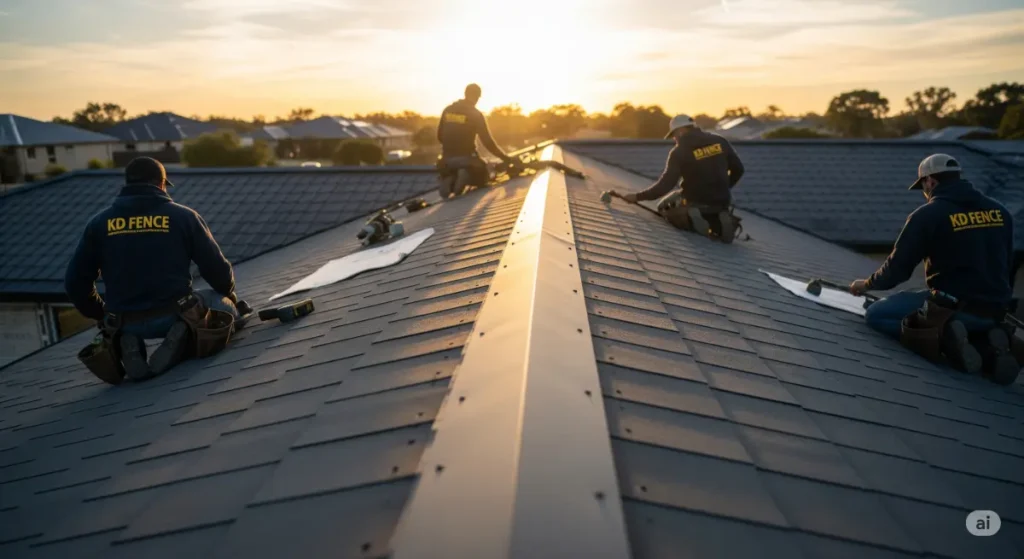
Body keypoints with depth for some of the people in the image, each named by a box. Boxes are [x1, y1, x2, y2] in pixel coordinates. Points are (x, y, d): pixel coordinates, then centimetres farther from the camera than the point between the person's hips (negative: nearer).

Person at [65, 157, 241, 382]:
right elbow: (217, 268, 2)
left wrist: (101, 315, 28)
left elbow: (75, 282, 10)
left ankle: (128, 349, 1)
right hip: (173, 314, -3)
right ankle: (182, 337, -8)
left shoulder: (99, 223, 8)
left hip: (125, 322, 3)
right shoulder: (184, 216, 1)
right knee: (224, 306, 23)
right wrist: (230, 295, 24)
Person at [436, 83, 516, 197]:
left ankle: (449, 180, -8)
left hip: (447, 158, 5)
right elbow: (487, 141, -10)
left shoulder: (448, 110, 7)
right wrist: (504, 157, -2)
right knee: (482, 178, 18)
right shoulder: (476, 114, -8)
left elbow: (440, 136, 12)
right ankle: (465, 176, -17)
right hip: (465, 157, -5)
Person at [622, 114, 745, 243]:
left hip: (696, 202, -4)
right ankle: (721, 220, -1)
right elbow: (738, 169, 8)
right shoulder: (720, 141, 2)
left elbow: (665, 184, -15)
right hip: (722, 201, 4)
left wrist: (638, 196, -6)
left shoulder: (679, 151, -11)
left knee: (665, 207, 24)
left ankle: (692, 219, -8)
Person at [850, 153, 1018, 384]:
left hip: (952, 305, -7)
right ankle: (987, 343, 3)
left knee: (875, 314, 4)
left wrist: (868, 284, 15)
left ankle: (944, 336, -16)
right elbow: (1004, 265, 19)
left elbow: (898, 267, -4)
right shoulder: (1000, 212, 9)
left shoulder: (928, 214, -9)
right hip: (996, 311, 7)